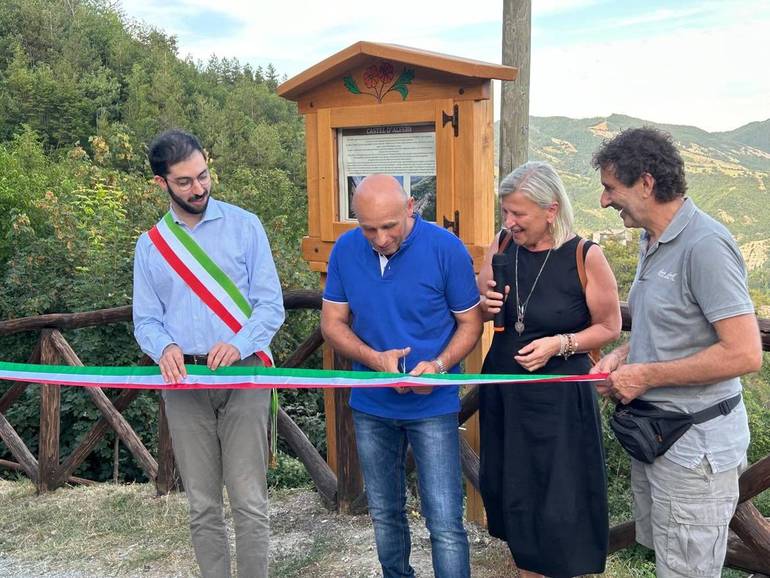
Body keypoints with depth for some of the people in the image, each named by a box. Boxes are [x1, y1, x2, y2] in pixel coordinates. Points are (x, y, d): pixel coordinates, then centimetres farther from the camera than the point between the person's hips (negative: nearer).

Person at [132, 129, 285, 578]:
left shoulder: (244, 225, 2)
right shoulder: (151, 245, 11)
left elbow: (271, 304, -2)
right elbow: (146, 320, 9)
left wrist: (238, 343, -21)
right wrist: (164, 347, -14)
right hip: (184, 382, 3)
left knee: (249, 502, -4)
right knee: (203, 505, 9)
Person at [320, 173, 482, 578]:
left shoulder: (446, 249, -14)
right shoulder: (345, 250, -6)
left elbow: (470, 322, -4)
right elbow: (333, 323, 1)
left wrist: (439, 364, -23)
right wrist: (375, 358, -17)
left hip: (432, 405, -3)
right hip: (370, 405, 4)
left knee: (445, 524, -3)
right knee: (384, 514, 19)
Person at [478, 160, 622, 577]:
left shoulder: (585, 257, -15)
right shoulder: (501, 246, -2)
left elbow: (609, 327, -5)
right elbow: (478, 308, 12)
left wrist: (559, 344, -20)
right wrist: (486, 305, -11)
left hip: (558, 395, -5)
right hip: (503, 388, 5)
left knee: (558, 501, 4)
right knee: (508, 488, 16)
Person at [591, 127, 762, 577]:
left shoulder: (705, 245, -20)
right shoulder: (654, 241, 9)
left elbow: (744, 354, -25)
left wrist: (645, 376, -19)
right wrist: (623, 355, 2)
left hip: (694, 449, -9)